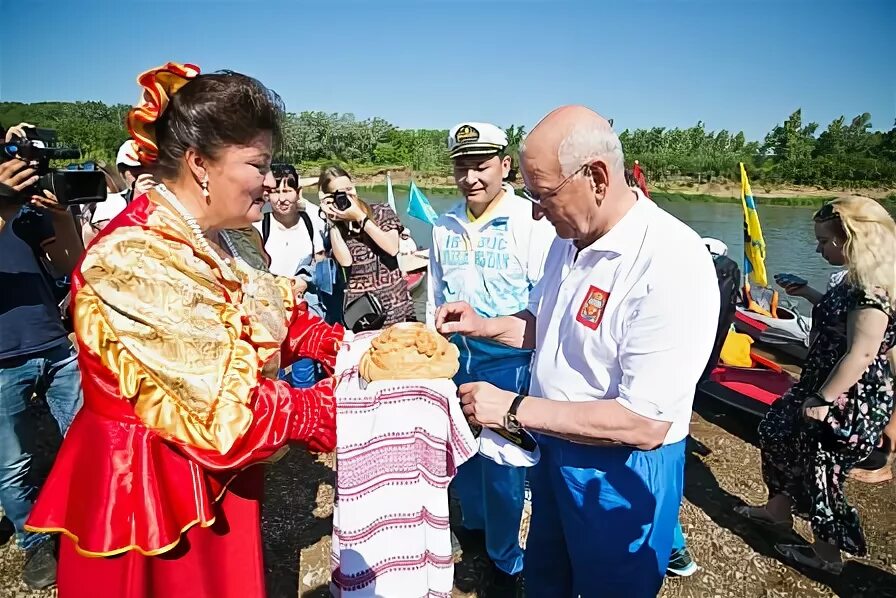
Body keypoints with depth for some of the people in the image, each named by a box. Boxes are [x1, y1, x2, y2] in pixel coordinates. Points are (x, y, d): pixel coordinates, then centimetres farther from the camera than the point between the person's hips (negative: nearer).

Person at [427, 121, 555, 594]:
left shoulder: (530, 222, -12)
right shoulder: (445, 225, 4)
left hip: (506, 360, -5)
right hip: (454, 356, 5)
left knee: (501, 464, 7)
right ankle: (474, 523, 49)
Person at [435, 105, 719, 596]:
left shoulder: (672, 263, -29)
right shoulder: (570, 238, -2)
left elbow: (645, 423, -30)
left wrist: (513, 409, -27)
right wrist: (485, 326, -5)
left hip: (620, 472, -7)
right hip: (555, 447, 8)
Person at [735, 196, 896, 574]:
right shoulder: (859, 281, 6)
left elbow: (862, 354, -28)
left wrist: (821, 400, -24)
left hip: (851, 401, -10)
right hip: (830, 388, 10)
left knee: (820, 471, 6)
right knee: (779, 433, 21)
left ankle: (826, 555, 29)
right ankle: (778, 511, 41)